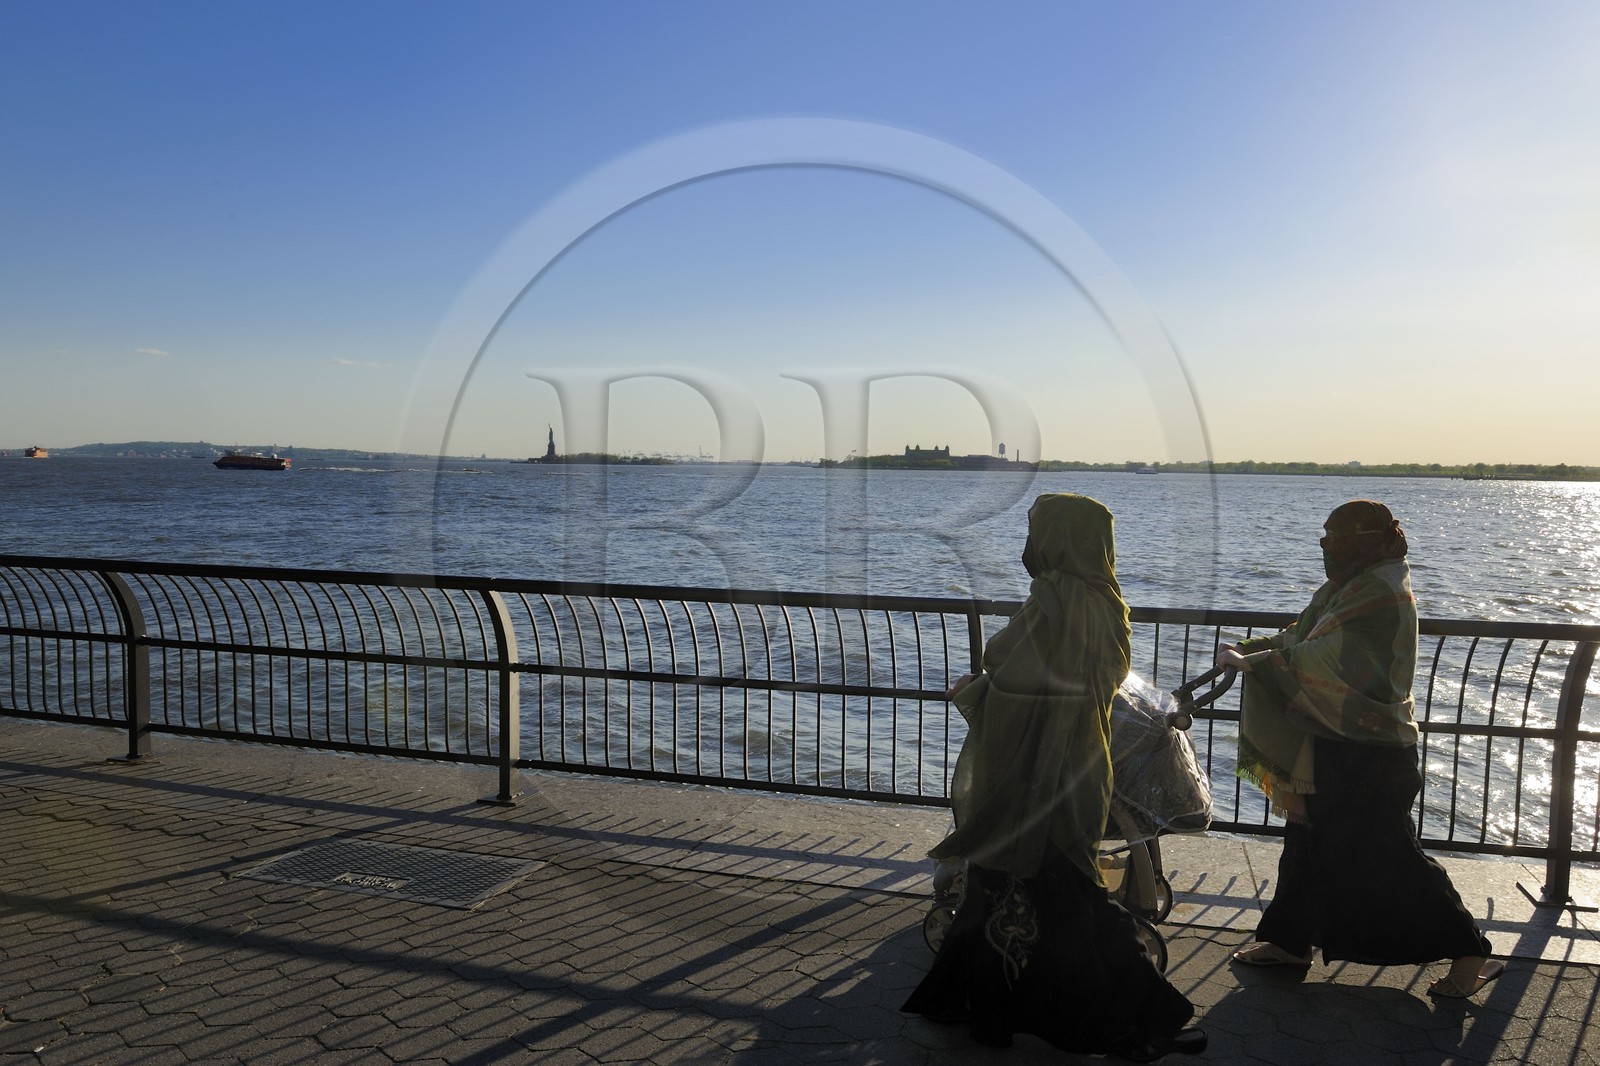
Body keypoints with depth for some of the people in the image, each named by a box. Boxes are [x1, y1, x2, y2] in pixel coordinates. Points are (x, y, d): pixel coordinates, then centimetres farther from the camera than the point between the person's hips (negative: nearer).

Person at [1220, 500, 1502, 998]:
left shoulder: (1381, 592, -20)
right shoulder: (1354, 584, 11)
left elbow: (1319, 656, -27)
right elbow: (1303, 636, 13)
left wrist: (1252, 661, -23)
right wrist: (1252, 648, -1)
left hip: (1370, 753, -10)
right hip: (1336, 742, 10)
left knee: (1387, 855, -1)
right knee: (1309, 838, 15)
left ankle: (1470, 954, 14)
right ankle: (1290, 941, 27)